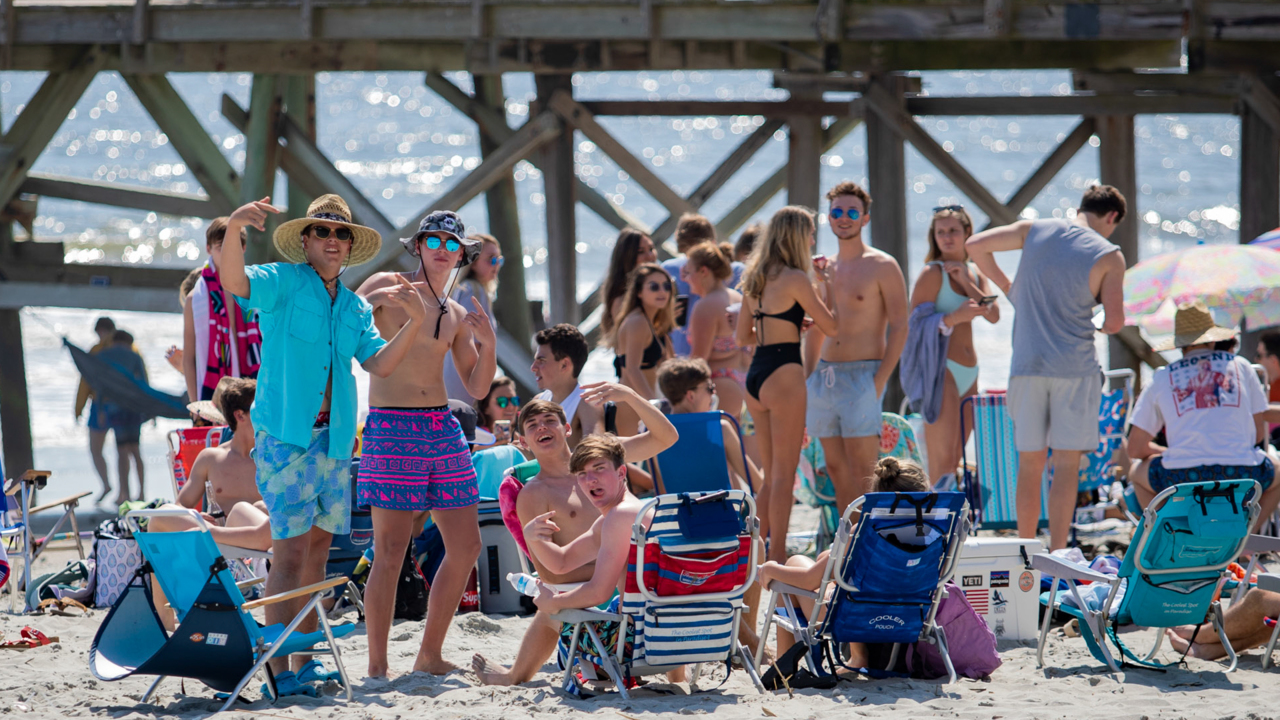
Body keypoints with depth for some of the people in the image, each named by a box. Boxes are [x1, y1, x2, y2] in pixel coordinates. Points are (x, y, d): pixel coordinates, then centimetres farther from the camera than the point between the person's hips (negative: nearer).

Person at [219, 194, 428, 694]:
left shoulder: (355, 308, 17)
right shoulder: (284, 283, -1)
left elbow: (378, 364, 10)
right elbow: (236, 283, -20)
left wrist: (415, 321, -3)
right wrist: (233, 230, -39)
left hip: (333, 437, 7)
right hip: (284, 433, -7)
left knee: (318, 550, 10)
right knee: (291, 550, -13)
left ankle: (304, 664, 17)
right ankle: (279, 670, -13)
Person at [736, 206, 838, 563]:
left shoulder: (755, 279, 12)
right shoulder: (795, 279, -11)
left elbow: (743, 335, 19)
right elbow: (830, 325, -4)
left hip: (755, 375, 8)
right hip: (784, 375, -8)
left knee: (772, 476, 16)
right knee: (784, 474, -3)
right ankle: (778, 557, -4)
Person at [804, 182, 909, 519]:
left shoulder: (882, 266, -3)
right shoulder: (824, 269, 16)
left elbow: (899, 328, -8)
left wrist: (879, 381, -16)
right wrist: (808, 378, 11)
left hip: (862, 375, -7)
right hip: (824, 376, 7)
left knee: (862, 475, -11)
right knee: (837, 471, 6)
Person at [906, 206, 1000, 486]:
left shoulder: (974, 273, 16)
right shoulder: (933, 273, -5)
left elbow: (994, 315, 2)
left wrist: (965, 282, -7)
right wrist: (954, 318, -25)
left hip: (969, 373, 8)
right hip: (941, 368, -8)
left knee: (955, 462, 7)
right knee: (942, 462, -15)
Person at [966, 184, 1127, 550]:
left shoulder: (1034, 231, 6)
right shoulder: (1108, 256, -4)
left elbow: (974, 246, 10)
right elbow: (1115, 321, -7)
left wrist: (1006, 285, 20)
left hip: (1027, 365, 3)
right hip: (1074, 368, -3)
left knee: (1030, 463, 10)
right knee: (1066, 463, -1)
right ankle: (1057, 555, -7)